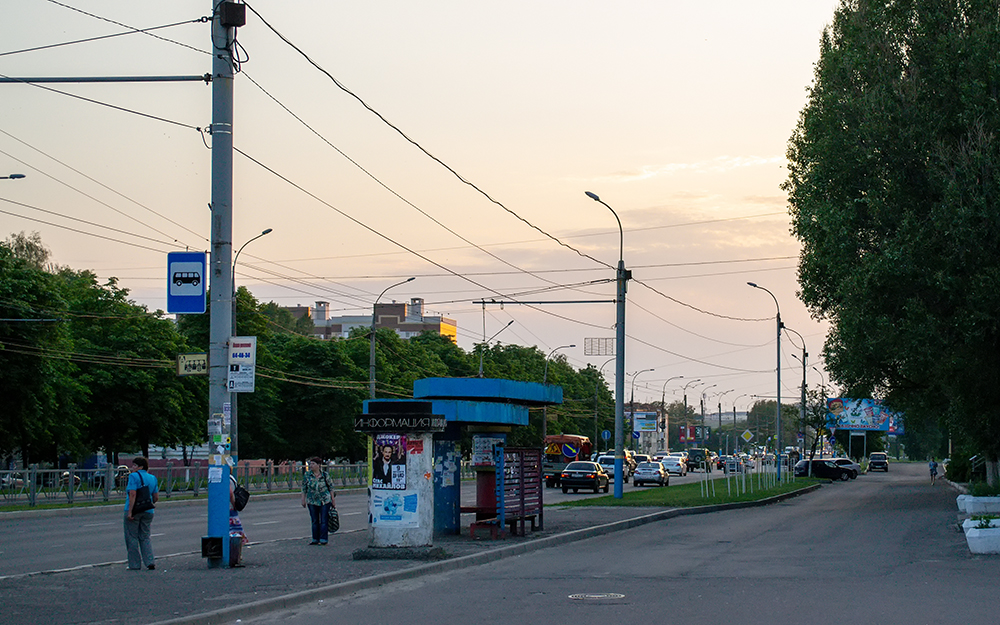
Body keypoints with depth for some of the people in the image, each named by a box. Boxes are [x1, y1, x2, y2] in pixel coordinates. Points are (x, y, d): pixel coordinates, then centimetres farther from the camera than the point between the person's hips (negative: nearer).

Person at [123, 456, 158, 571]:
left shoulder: (134, 476, -9)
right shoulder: (152, 478, 11)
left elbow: (132, 494, -18)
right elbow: (156, 497, 11)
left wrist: (130, 512, -20)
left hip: (134, 510, -6)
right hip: (148, 511, 6)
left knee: (132, 537, 4)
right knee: (145, 537, 13)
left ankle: (135, 564, 5)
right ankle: (150, 562, -1)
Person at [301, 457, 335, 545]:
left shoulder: (325, 475, -2)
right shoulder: (307, 475, 1)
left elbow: (330, 488, 5)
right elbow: (304, 488, 6)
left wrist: (333, 500, 4)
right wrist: (303, 500, 3)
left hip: (325, 501, -2)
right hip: (312, 501, 2)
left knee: (324, 521, -2)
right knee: (314, 521, 8)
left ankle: (323, 539, 2)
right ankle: (315, 539, 15)